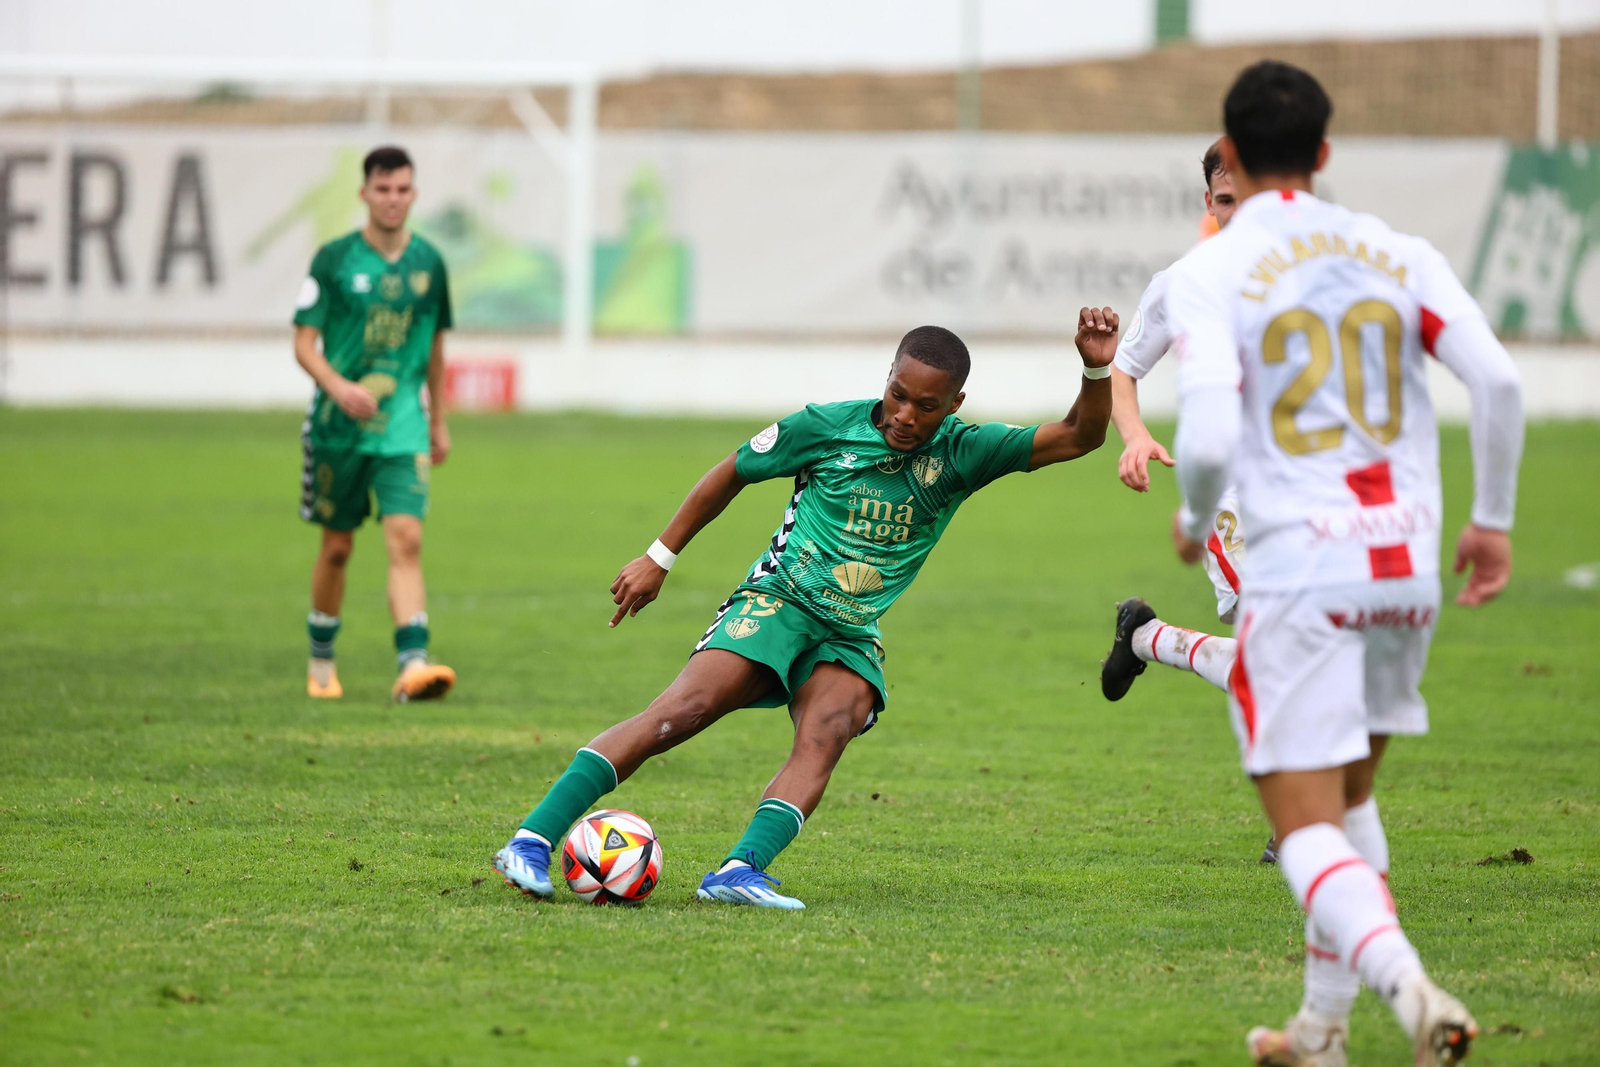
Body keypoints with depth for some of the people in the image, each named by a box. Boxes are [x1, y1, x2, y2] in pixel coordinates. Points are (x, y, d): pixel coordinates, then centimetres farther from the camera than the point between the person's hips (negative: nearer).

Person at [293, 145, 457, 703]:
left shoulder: (428, 262, 6)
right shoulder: (334, 259, -4)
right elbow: (304, 343, -6)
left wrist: (439, 421, 21)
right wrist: (340, 387, -24)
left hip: (402, 422, 1)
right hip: (337, 425, -1)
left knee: (405, 537, -15)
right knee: (337, 546, 8)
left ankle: (413, 663, -25)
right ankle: (321, 661, 27)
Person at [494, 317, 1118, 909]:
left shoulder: (961, 453, 0)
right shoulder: (828, 427, -5)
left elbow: (1078, 438, -5)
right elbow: (732, 473, 8)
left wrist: (1097, 370, -24)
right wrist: (659, 559, 11)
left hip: (850, 637, 3)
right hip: (777, 603, -3)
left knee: (825, 737, -29)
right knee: (679, 713, -23)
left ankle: (739, 871, -44)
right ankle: (533, 839, -27)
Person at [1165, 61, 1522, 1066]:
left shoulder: (1209, 273, -4)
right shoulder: (1397, 254, 8)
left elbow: (1210, 436, -15)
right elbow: (1498, 379, -3)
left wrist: (1196, 523, 7)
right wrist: (1492, 519, 9)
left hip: (1300, 568, -5)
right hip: (1408, 565, 5)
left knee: (1308, 827, -3)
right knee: (1349, 796, 23)